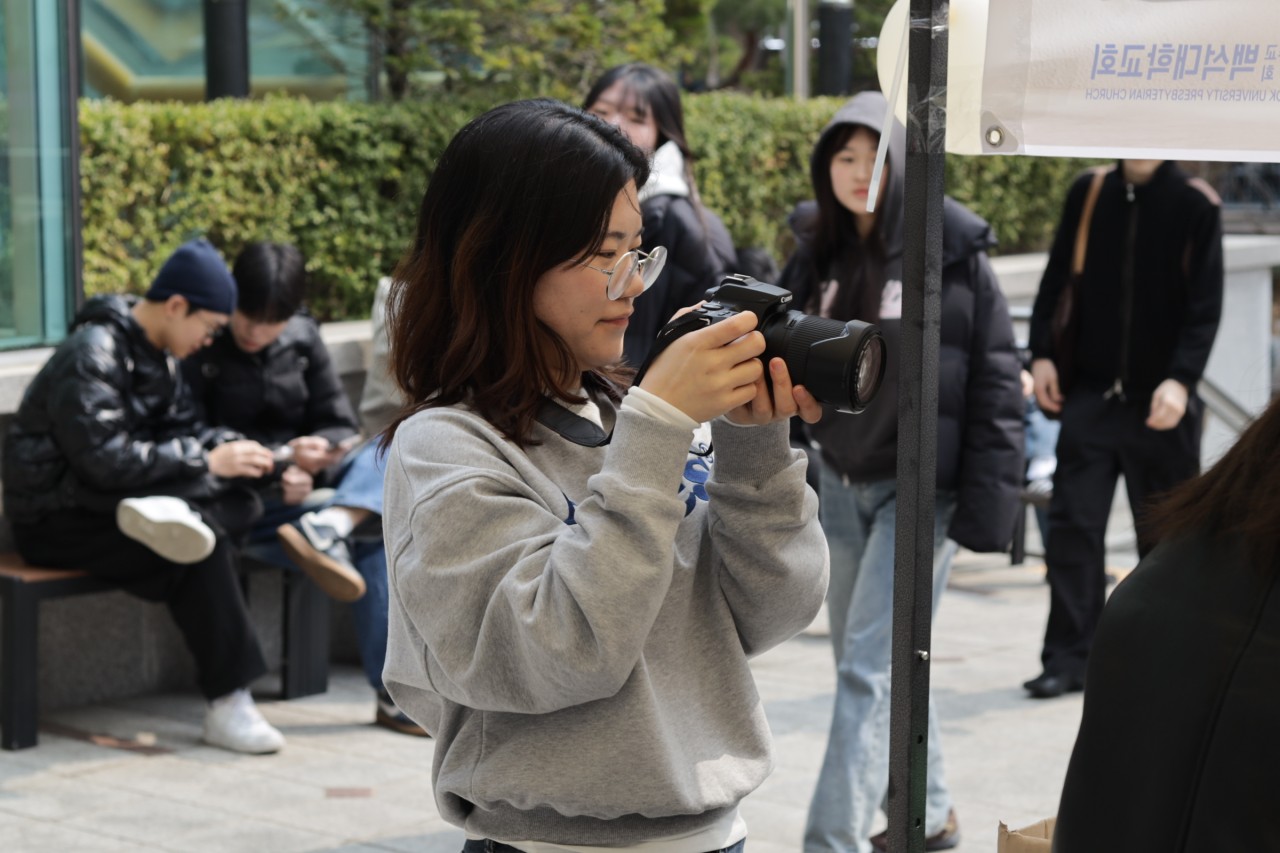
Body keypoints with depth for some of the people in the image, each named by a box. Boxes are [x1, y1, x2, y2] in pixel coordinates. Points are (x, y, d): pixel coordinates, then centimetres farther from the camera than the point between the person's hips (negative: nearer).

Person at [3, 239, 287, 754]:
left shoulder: (156, 355, 10)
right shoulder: (92, 356, -19)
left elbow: (181, 430, 13)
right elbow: (105, 461, -26)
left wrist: (234, 448, -9)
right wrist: (208, 461, -22)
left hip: (110, 502, 9)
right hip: (58, 521, -9)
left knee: (243, 505, -15)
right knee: (202, 549, -30)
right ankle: (228, 707, -28)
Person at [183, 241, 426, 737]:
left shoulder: (302, 338, 9)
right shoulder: (200, 348, -7)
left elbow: (339, 428, 8)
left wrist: (309, 462, -16)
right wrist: (279, 458, -23)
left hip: (304, 486, 6)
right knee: (372, 536, -28)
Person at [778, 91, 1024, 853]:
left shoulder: (953, 252, -10)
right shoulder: (818, 252, 5)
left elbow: (995, 382, -9)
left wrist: (986, 502, -13)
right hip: (841, 482, 6)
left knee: (870, 667, -11)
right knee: (866, 662, 16)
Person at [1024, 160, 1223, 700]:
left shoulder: (1195, 205, -4)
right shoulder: (1088, 194, 4)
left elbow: (1206, 307, -7)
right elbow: (1055, 280, 9)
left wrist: (1181, 380, -19)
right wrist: (1042, 354, -1)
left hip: (1160, 403, -2)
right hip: (1091, 393, 2)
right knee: (1072, 525, -5)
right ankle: (1068, 658, -1)